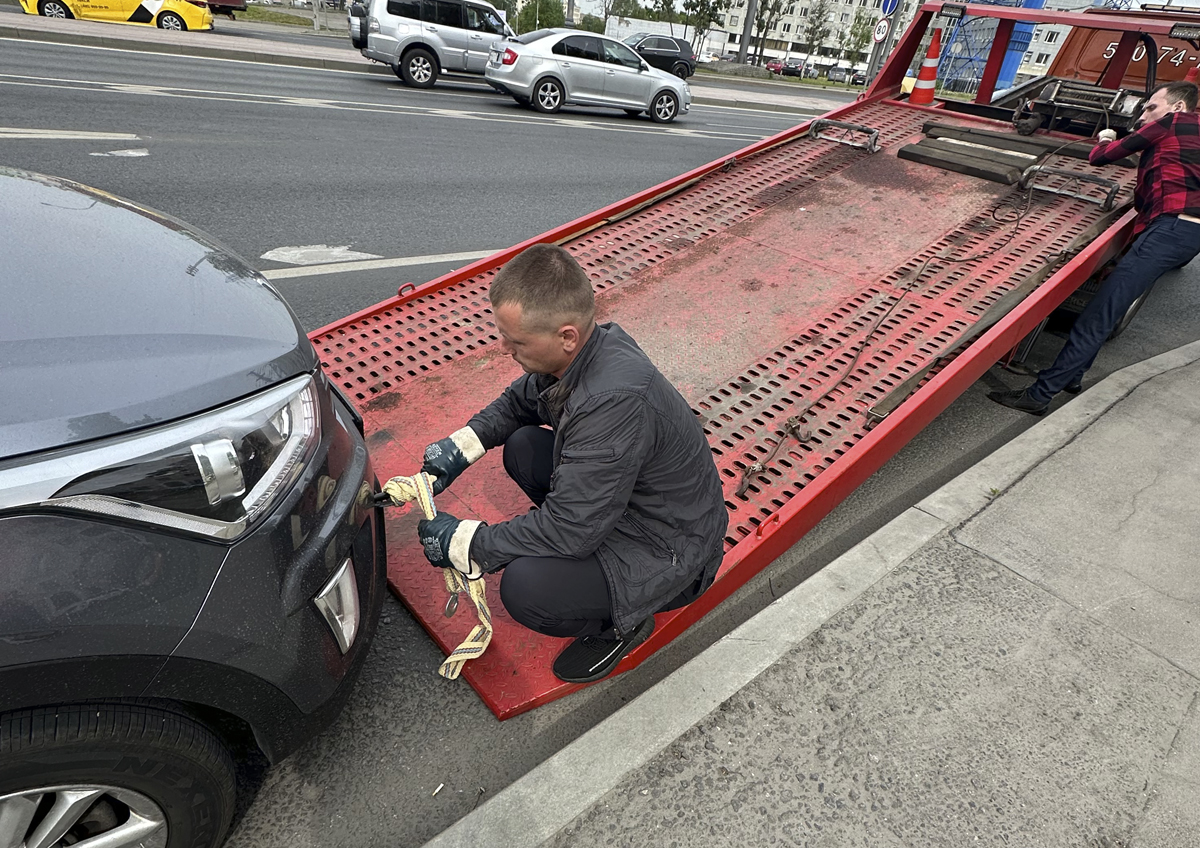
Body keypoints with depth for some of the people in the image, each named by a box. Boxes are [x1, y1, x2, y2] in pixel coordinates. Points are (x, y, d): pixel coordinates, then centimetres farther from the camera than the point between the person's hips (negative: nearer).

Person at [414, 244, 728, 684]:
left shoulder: (614, 401, -37)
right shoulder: (592, 344, -9)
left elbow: (569, 529, -30)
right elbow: (519, 400, 13)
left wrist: (462, 543, -19)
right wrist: (460, 446, -1)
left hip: (671, 551, -9)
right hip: (625, 500, 9)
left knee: (525, 587, -27)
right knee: (523, 447, 4)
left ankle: (621, 622, 4)